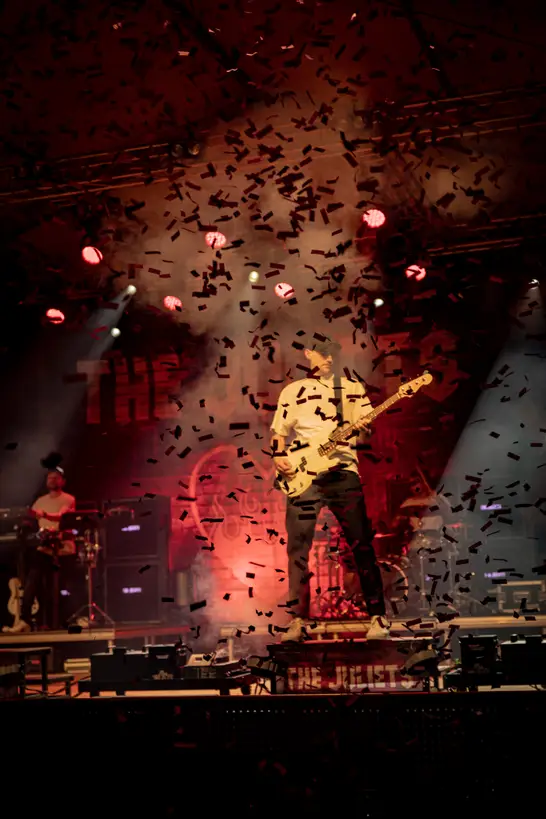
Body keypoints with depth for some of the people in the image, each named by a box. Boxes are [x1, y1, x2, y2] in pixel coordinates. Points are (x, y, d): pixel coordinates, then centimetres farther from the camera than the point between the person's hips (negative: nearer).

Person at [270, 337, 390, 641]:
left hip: (343, 472, 0)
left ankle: (378, 616, 5)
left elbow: (368, 425, 8)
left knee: (361, 544, -3)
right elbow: (279, 431, 12)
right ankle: (299, 621, 6)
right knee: (298, 548, -1)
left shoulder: (353, 388, 12)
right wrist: (279, 456, -6)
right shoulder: (293, 391, 11)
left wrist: (364, 428, -15)